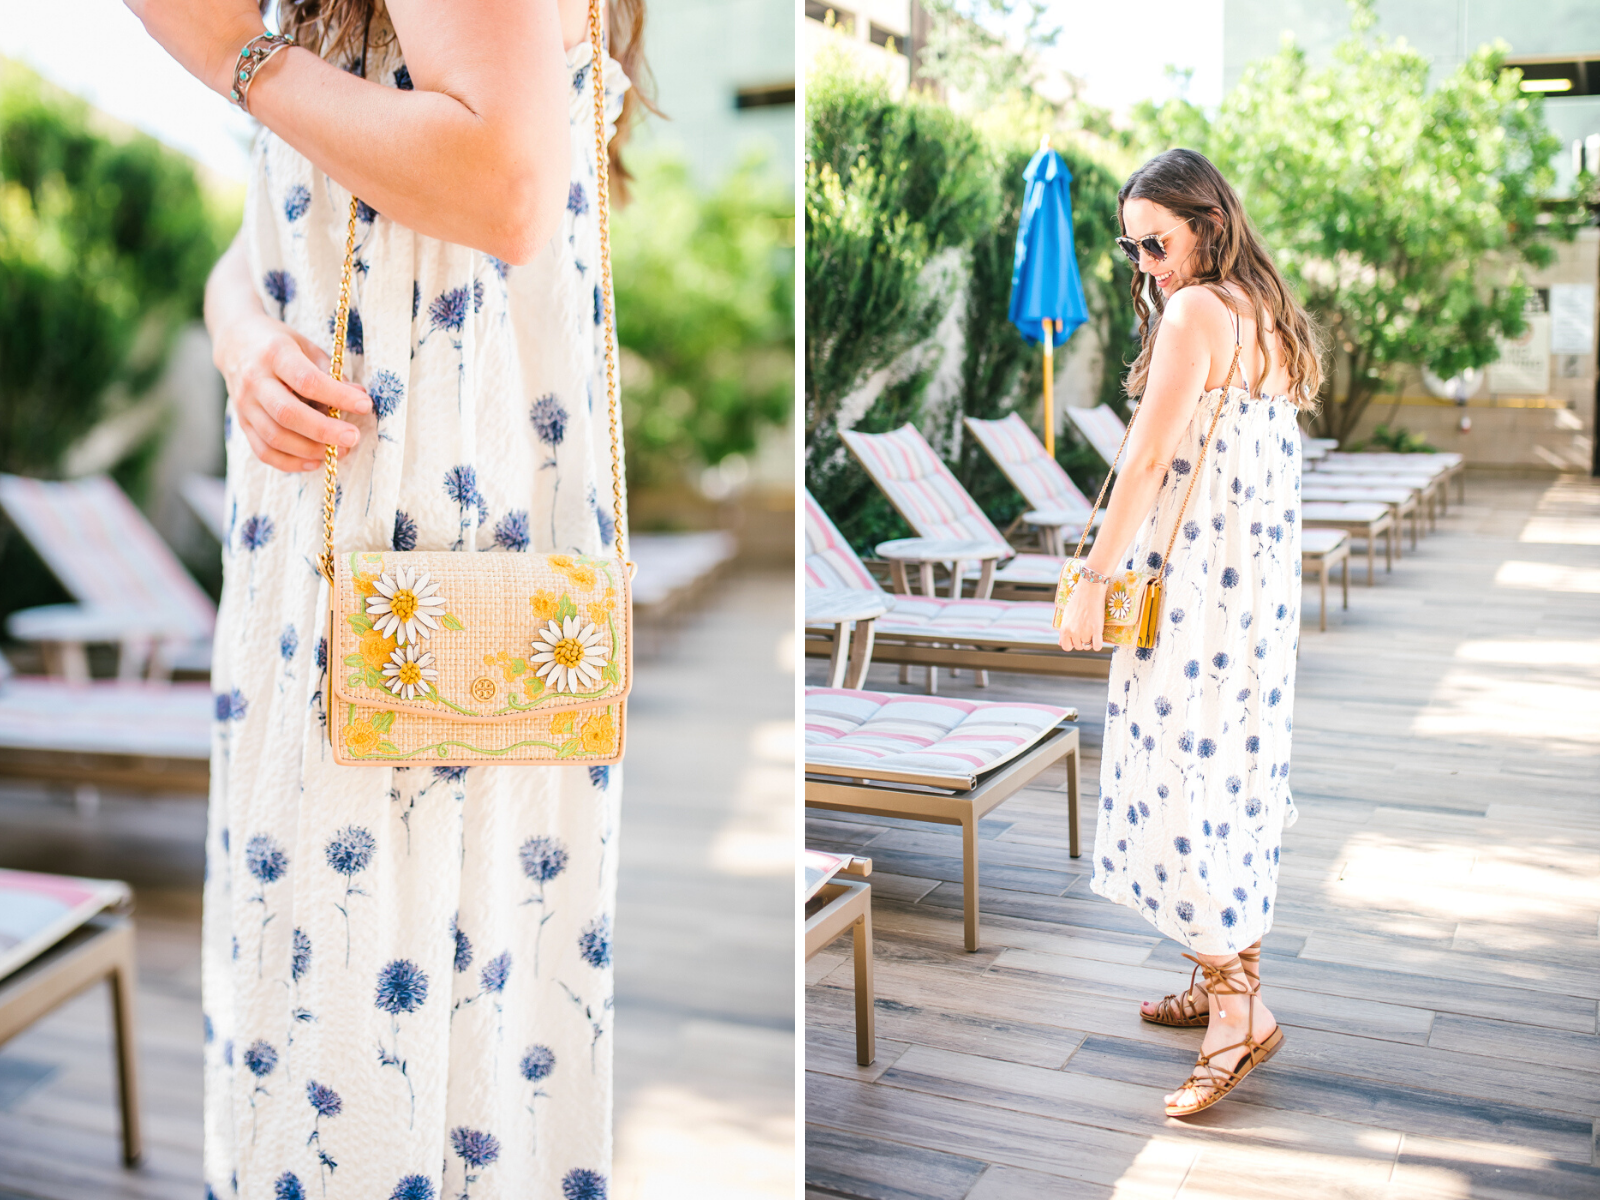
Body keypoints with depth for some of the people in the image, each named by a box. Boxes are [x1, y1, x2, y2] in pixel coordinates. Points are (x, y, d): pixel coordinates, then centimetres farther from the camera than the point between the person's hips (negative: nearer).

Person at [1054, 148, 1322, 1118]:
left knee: (1187, 770, -5)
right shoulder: (1267, 316, 16)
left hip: (1199, 589, -10)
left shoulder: (1196, 313, -13)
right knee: (1238, 768, 14)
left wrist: (1093, 582, -14)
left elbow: (1147, 461, -17)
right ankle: (1229, 980, 25)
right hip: (1264, 585, 10)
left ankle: (1239, 1011, 1)